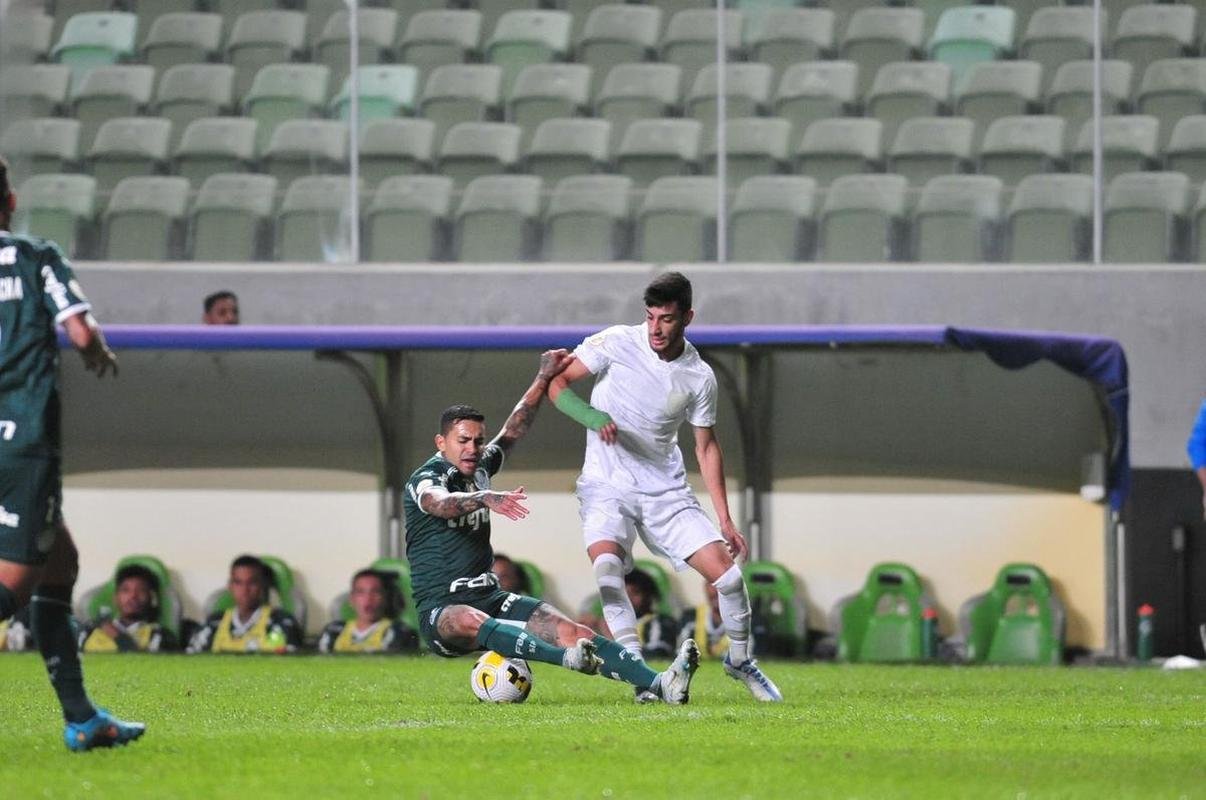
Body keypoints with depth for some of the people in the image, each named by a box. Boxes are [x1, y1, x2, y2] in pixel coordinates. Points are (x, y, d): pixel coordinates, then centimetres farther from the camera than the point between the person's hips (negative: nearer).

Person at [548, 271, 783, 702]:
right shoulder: (618, 344, -9)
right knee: (606, 565, -32)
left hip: (667, 490, 3)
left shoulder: (699, 377, -2)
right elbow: (556, 382, -5)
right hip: (607, 488, -3)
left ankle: (739, 659, 20)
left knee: (728, 573, -7)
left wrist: (725, 521, 5)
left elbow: (706, 446, 9)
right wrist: (591, 416, -25)